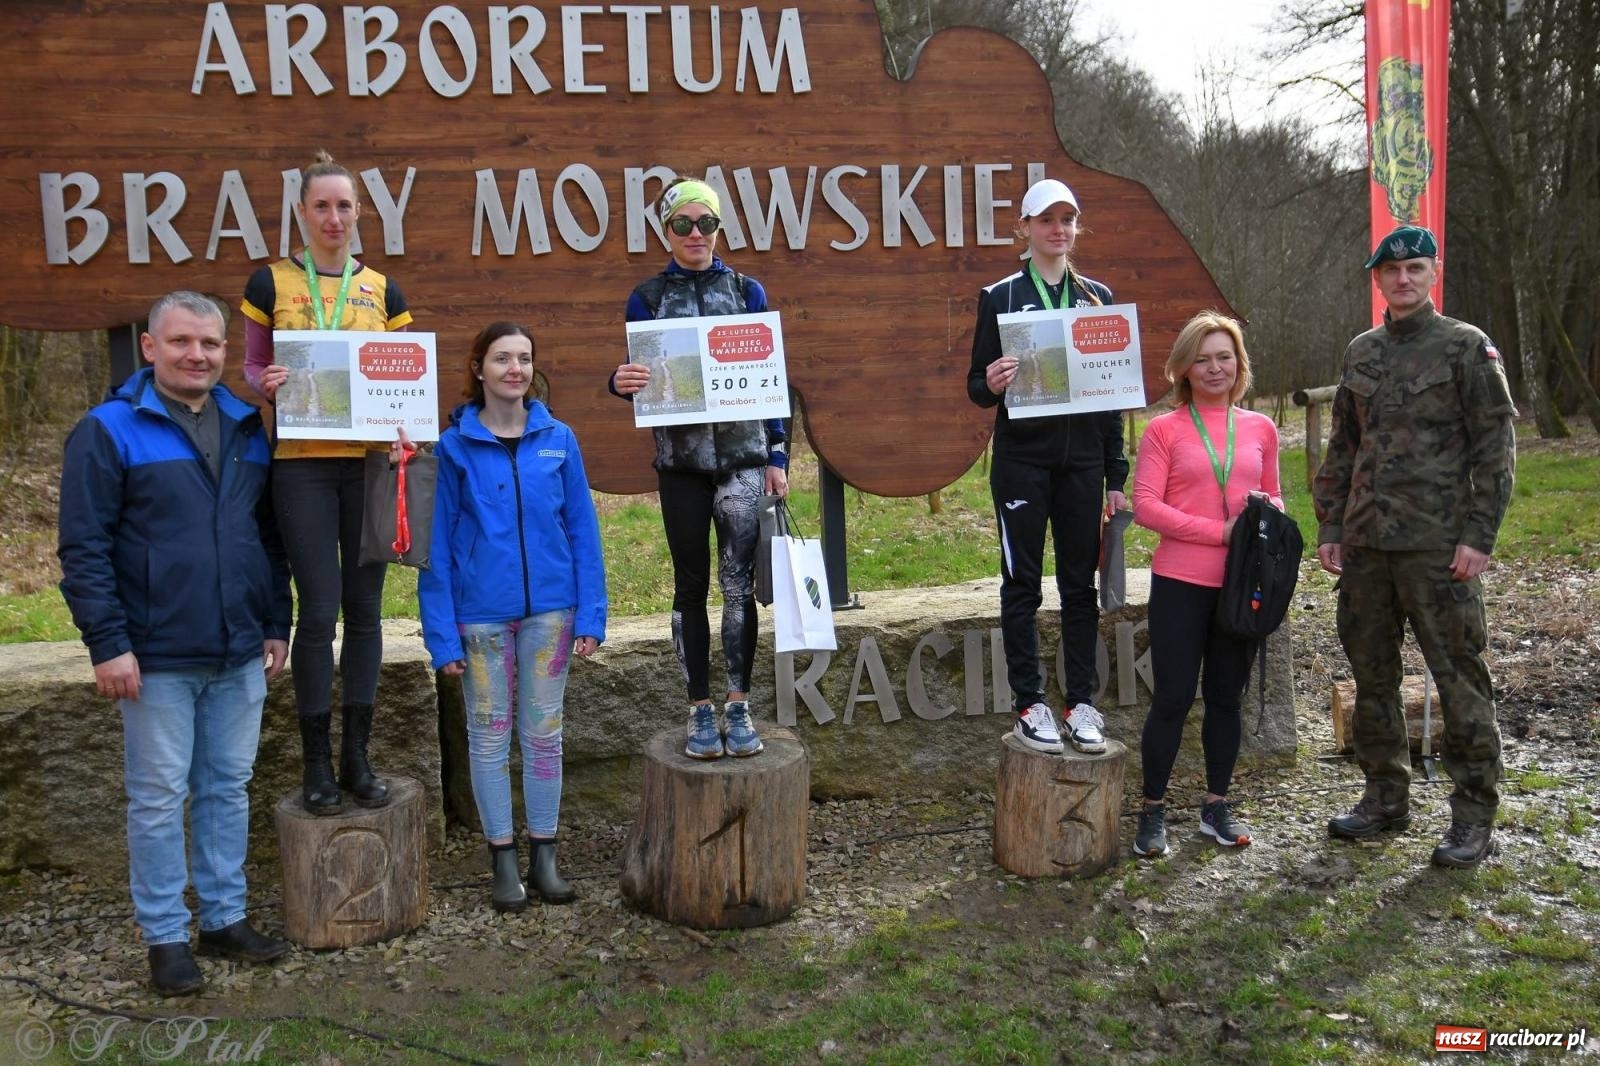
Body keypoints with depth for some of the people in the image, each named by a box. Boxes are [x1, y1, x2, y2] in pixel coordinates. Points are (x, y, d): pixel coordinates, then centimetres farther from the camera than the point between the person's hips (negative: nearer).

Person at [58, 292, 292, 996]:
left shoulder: (249, 430, 10)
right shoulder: (110, 430, -6)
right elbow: (84, 548, -9)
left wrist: (276, 626, 11)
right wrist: (108, 643, -14)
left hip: (240, 656, 5)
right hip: (157, 659, -5)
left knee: (228, 789, 13)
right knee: (158, 799, 4)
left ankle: (225, 918, 26)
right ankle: (165, 937, 17)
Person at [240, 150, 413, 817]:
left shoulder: (382, 290, 9)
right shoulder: (271, 283, 4)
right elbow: (252, 368, 8)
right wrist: (267, 382, -15)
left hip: (370, 460, 2)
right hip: (302, 464, -2)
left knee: (364, 606, 6)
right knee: (319, 609, -4)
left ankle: (356, 755, 16)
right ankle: (316, 762, 9)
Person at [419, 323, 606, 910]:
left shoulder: (558, 439, 1)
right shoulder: (454, 446, -3)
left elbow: (582, 530, 2)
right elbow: (437, 544, -3)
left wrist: (591, 615, -4)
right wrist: (442, 634, -7)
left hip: (549, 609, 1)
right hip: (481, 614, -1)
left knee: (544, 734, 9)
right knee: (489, 737, 7)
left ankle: (544, 856, 22)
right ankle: (503, 861, 20)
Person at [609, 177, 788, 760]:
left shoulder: (747, 291, 7)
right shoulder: (647, 297, 6)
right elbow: (639, 379, 5)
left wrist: (778, 457, 4)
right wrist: (621, 381, -20)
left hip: (743, 456, 0)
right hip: (680, 460, 0)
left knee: (739, 583, -2)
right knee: (691, 583, 6)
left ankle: (739, 707, 10)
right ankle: (700, 710, 15)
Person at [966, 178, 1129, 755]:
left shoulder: (1098, 297, 10)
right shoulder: (1000, 296, 2)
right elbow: (976, 386, 2)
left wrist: (1116, 475, 8)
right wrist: (991, 385, -24)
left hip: (1082, 459, 3)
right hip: (1021, 461, -2)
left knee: (1080, 583, 6)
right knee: (1023, 583, 2)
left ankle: (1081, 703, 14)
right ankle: (1030, 704, 9)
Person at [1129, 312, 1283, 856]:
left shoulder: (1260, 429, 9)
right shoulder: (1165, 429, -2)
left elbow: (1274, 497, 19)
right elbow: (1146, 506, -9)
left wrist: (1268, 511, -6)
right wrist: (1221, 532, -15)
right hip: (1180, 584, -3)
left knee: (1227, 696, 12)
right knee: (1173, 698, 0)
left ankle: (1217, 805, 25)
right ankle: (1152, 811, 13)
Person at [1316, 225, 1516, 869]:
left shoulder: (1468, 348, -2)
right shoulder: (1360, 354, 13)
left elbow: (1496, 449, -5)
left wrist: (1479, 536, -12)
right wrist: (1329, 527, 10)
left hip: (1438, 545, -6)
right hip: (1365, 544, 6)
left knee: (1458, 677, -2)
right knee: (1371, 673, 12)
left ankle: (1474, 817, 9)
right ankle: (1386, 797, 26)